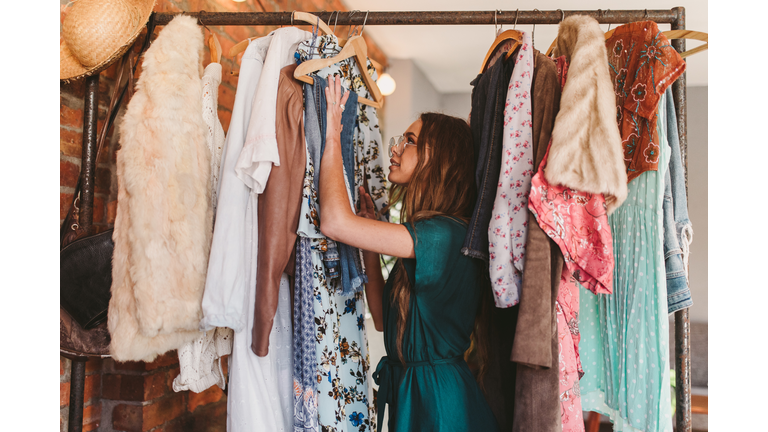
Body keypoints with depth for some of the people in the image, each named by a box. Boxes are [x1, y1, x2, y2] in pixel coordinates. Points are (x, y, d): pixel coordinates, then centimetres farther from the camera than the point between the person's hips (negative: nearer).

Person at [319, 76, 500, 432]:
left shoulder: (446, 233, -22)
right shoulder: (426, 237, 6)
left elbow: (336, 222, -30)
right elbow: (383, 319, 8)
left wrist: (333, 136, -17)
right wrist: (371, 238, 6)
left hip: (438, 402, -8)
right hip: (408, 388, 8)